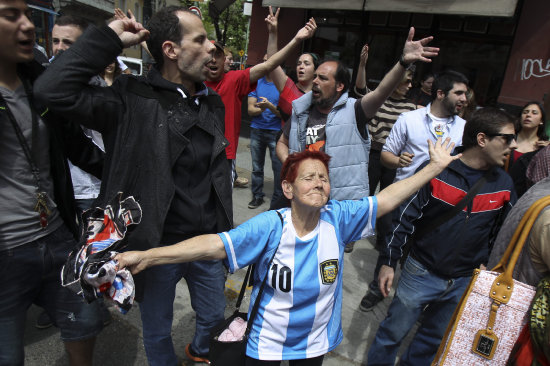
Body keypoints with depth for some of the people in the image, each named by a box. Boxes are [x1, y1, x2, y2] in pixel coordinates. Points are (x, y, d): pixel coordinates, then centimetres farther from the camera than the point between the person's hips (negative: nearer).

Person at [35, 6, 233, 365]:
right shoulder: (133, 100, -14)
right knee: (158, 332, 19)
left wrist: (226, 235, 14)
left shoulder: (213, 103, 3)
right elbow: (53, 90, -26)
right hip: (158, 248, -4)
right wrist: (109, 39, -21)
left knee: (214, 317, 26)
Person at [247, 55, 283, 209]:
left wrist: (269, 106, -23)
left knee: (278, 168, -1)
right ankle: (257, 196, 26)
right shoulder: (256, 82, 8)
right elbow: (250, 109, 3)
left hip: (276, 132, -3)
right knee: (256, 167, 11)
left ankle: (277, 200, 13)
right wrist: (262, 108, -17)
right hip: (257, 130, 4)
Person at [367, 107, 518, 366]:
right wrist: (388, 262, -11)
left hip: (466, 281, 4)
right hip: (422, 273, -4)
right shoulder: (436, 172, -16)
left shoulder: (503, 184, -2)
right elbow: (404, 218, -13)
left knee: (434, 340, 21)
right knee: (393, 332, 10)